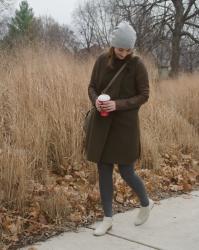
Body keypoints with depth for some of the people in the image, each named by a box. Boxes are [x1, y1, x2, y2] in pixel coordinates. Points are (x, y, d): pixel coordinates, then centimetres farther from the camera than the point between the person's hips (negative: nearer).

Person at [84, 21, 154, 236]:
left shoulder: (137, 65, -10)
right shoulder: (101, 60, 0)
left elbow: (143, 95, -7)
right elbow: (92, 87, 7)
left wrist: (118, 105, -20)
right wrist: (95, 101, -16)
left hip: (125, 125, -4)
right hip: (101, 124, 4)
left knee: (126, 172, 1)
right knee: (103, 170, 7)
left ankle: (146, 203, 31)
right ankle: (108, 218, 20)